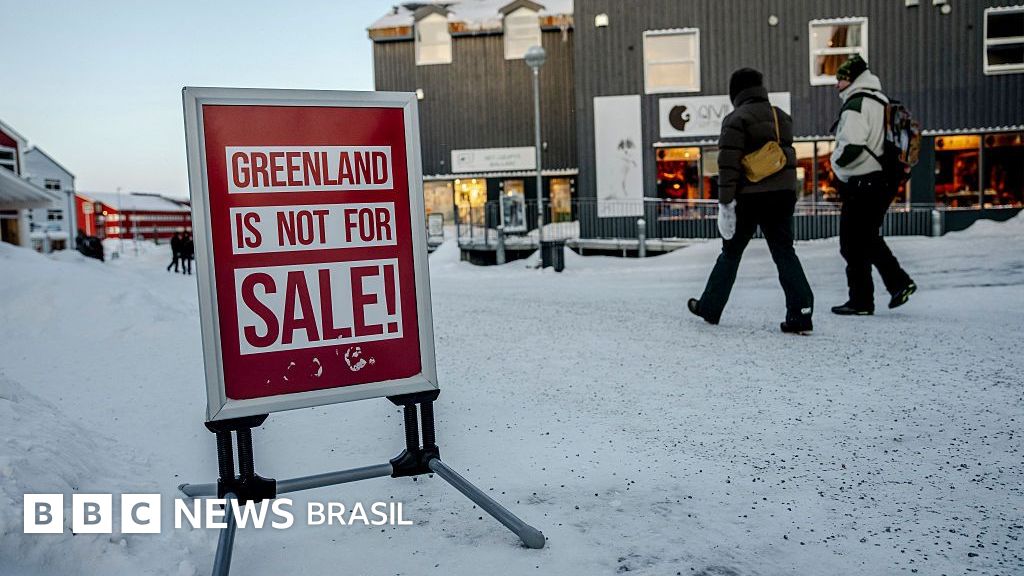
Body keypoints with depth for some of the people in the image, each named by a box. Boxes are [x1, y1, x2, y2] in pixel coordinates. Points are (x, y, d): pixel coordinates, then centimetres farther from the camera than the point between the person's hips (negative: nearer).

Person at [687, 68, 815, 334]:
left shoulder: (737, 120, -9)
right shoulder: (782, 117, 13)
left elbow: (729, 164, -16)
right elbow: (788, 156, 20)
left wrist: (725, 201, -17)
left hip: (750, 196, -5)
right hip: (783, 194, 5)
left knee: (731, 252, 8)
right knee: (784, 252, 5)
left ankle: (710, 307, 19)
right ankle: (801, 313, -3)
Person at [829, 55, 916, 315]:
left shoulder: (856, 104, -15)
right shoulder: (882, 101, 16)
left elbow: (852, 145, -25)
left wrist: (836, 160, -7)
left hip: (862, 184, -9)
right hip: (885, 181, 10)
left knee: (853, 244, -1)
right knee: (869, 238, 21)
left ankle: (861, 301, 5)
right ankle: (899, 282, 15)